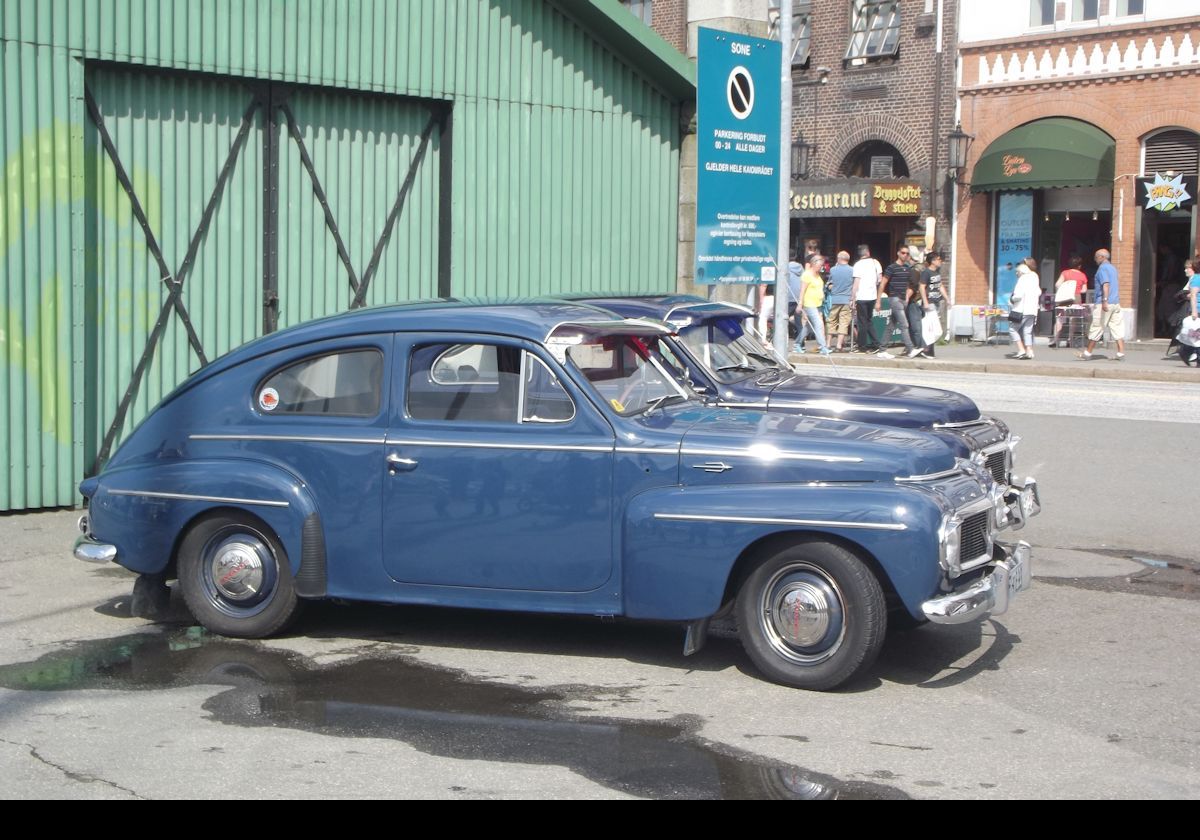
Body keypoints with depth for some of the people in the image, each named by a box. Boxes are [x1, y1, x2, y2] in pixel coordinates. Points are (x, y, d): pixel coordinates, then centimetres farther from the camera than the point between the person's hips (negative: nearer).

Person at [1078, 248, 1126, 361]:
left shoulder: (1102, 268, -9)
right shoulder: (1113, 268, 18)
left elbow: (1106, 284, -22)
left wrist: (1105, 301, -30)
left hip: (1104, 304, -8)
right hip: (1116, 303, 8)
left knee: (1096, 329, 0)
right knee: (1117, 328, 3)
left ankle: (1088, 353, 8)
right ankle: (1121, 353, -4)